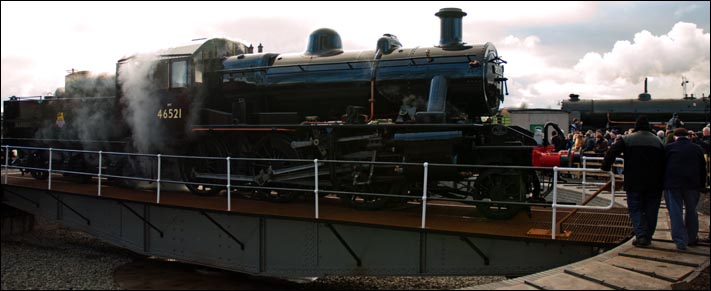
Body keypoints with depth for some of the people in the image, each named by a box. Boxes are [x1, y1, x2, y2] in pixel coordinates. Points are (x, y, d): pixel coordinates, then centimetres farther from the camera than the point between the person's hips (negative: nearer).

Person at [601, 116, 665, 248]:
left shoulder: (627, 139, -2)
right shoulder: (657, 141, 7)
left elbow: (612, 152, -9)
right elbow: (663, 163, 6)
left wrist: (605, 167, 2)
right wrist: (661, 181, 11)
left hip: (634, 182, -2)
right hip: (654, 183, 3)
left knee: (635, 209, 3)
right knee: (651, 210, 11)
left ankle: (641, 235, -11)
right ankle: (648, 237, 14)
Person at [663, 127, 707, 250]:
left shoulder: (668, 148, -1)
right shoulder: (697, 148, 7)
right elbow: (703, 169, 11)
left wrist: (663, 183, 10)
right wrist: (701, 185, 18)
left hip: (673, 184, -3)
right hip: (692, 184, 3)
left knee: (676, 212, -1)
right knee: (691, 211, 15)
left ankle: (680, 241, -5)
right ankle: (692, 238, 25)